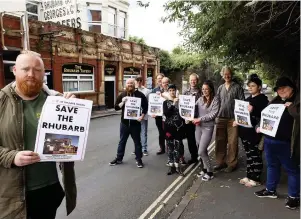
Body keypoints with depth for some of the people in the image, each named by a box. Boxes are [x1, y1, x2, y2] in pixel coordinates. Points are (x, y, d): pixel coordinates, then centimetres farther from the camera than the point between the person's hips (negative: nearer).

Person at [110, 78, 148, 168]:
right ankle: (119, 158, 26)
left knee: (137, 141, 8)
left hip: (135, 123, -2)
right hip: (124, 122, 2)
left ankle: (139, 159, 20)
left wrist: (142, 115, -11)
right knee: (122, 141, 13)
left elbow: (145, 106, 2)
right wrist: (122, 102, -15)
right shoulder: (122, 95, 4)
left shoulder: (140, 95, -2)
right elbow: (116, 107, 2)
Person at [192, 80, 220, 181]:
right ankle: (205, 168, 31)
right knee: (202, 150, 13)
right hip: (198, 126, 5)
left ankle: (210, 172, 12)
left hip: (208, 127, -5)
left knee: (201, 152, -6)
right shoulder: (200, 99, 7)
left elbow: (213, 114, -15)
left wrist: (200, 119, -18)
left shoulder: (215, 99, -7)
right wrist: (194, 118, -12)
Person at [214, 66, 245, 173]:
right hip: (220, 117, 4)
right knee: (220, 141, 8)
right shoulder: (220, 88, 14)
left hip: (233, 118, -4)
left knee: (232, 142, 1)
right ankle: (221, 162, 19)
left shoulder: (237, 87, 0)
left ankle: (231, 163, 12)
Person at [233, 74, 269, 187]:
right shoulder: (248, 99, 15)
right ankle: (249, 176, 26)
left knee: (256, 156, 3)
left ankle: (255, 179, 15)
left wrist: (252, 112, -26)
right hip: (245, 131, 7)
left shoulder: (263, 99, -7)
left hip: (255, 132, -7)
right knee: (249, 155, 15)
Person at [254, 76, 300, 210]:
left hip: (285, 143, -6)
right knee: (272, 166, 19)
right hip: (269, 140, 7)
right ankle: (271, 190, 34)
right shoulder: (275, 101, 13)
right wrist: (260, 127, 7)